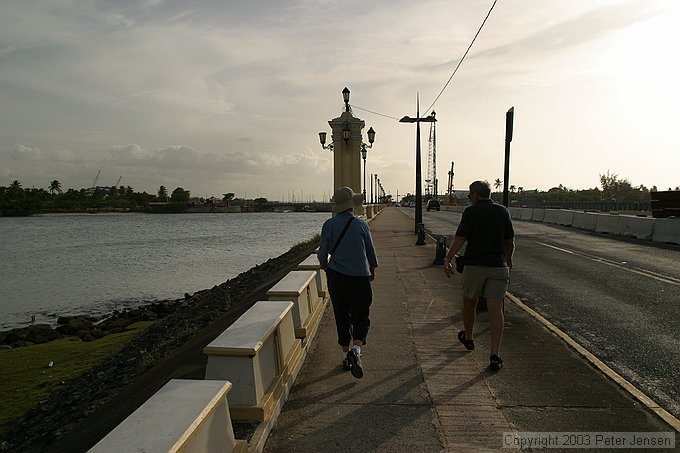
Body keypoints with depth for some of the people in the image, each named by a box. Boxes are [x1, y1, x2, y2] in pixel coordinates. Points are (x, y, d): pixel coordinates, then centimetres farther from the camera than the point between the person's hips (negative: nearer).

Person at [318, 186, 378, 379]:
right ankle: (356, 349, -16)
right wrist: (372, 270, 23)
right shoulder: (361, 224, -4)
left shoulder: (329, 225, -4)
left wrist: (325, 267, 21)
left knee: (342, 317, 13)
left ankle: (346, 355, 20)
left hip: (336, 276, 1)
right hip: (360, 277, -1)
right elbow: (371, 252, 5)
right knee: (360, 317, 7)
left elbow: (322, 253, -1)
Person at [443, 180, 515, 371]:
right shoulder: (502, 211, 6)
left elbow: (460, 238, -15)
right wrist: (509, 259, 27)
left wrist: (448, 259, -15)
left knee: (469, 303, 19)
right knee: (496, 310, 0)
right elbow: (510, 241, 11)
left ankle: (468, 338, 38)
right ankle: (495, 355, -6)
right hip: (498, 267, 2)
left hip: (474, 265, -2)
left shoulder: (471, 211, -5)